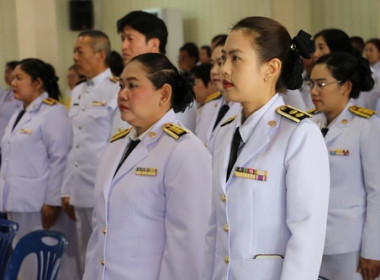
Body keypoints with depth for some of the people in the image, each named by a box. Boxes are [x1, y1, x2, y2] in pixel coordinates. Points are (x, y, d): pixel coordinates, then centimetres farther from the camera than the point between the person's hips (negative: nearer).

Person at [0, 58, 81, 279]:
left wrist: (52, 203, -19)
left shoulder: (53, 113, -10)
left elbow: (60, 160, -16)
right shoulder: (19, 115, 18)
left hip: (42, 205, -9)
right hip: (18, 205, 9)